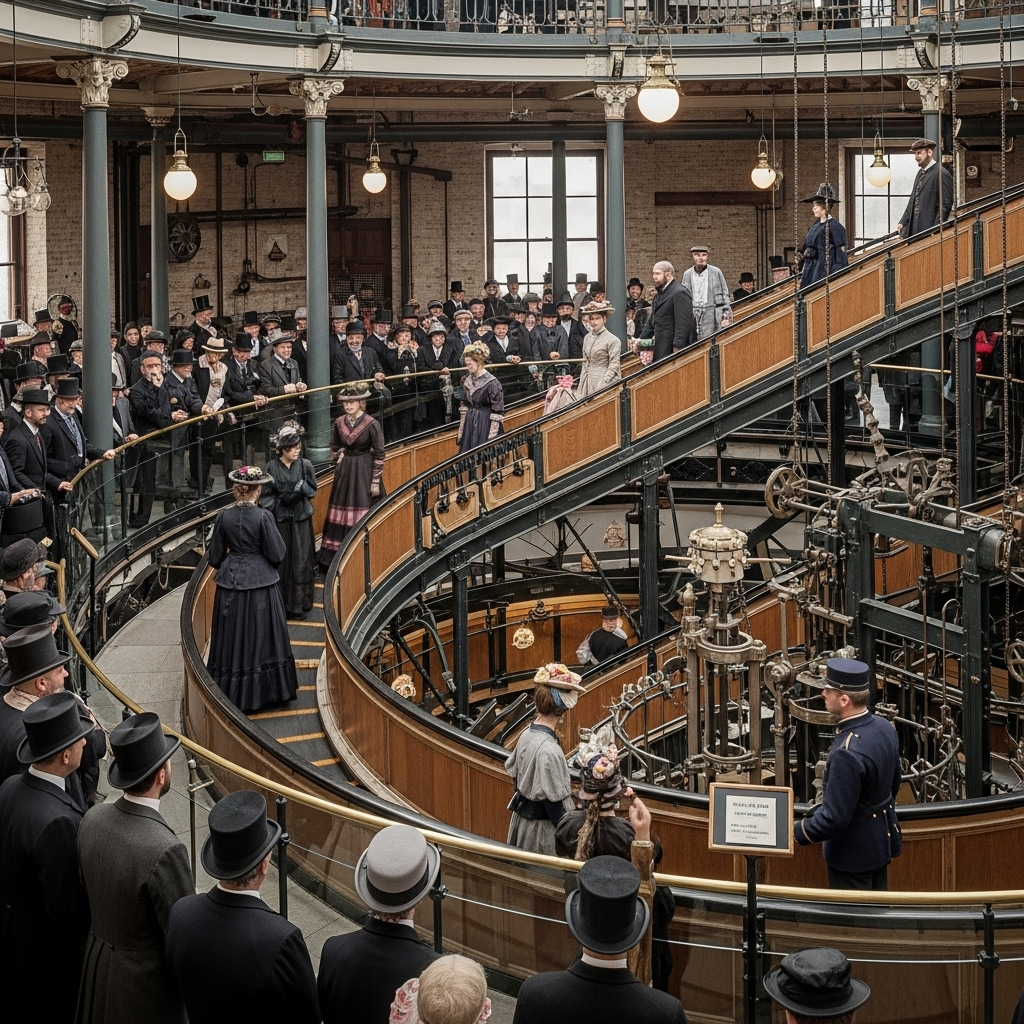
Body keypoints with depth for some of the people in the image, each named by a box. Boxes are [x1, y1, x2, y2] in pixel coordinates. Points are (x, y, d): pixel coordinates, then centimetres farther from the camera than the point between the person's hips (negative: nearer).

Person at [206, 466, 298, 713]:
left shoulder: (223, 517, -7)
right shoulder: (264, 517, -15)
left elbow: (215, 557, 1)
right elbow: (277, 555, -12)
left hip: (230, 583, 2)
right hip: (261, 583, -2)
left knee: (233, 639, 10)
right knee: (262, 637, 11)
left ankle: (233, 693, 16)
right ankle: (265, 690, 20)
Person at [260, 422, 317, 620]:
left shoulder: (305, 465, -2)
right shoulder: (272, 467, -6)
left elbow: (312, 490, 5)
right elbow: (266, 494, -1)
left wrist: (301, 488, -14)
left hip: (301, 520, 1)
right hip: (280, 519, -1)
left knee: (300, 561, 3)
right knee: (280, 561, 2)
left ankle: (298, 603, 10)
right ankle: (280, 603, 12)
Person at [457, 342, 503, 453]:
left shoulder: (491, 382, -13)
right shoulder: (467, 381, 7)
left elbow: (498, 411, -13)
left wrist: (492, 436, -16)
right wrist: (461, 430, 11)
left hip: (485, 423, -6)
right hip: (469, 423, 6)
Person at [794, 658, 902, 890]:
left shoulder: (847, 753, -32)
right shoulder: (884, 728, -4)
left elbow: (833, 818, -29)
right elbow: (894, 783, 12)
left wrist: (792, 833, -17)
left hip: (853, 850, -9)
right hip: (882, 839, 9)